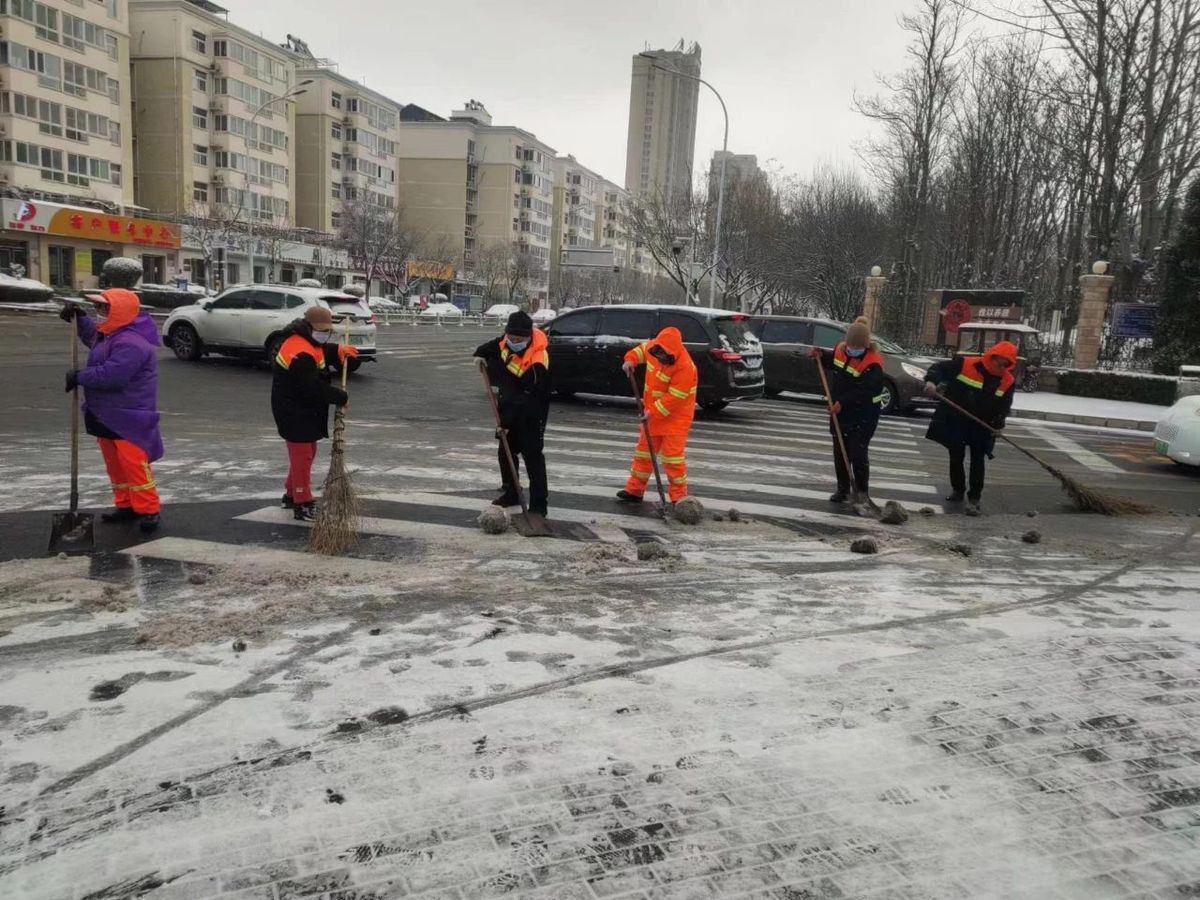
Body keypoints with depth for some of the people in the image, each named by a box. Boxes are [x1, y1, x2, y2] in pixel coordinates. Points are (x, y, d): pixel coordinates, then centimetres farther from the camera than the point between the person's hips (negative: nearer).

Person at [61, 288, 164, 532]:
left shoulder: (130, 344, -23)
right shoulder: (108, 334, 13)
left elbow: (111, 375, -30)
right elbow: (92, 333, 36)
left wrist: (79, 376, -16)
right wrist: (78, 318, 16)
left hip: (129, 417, -11)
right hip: (107, 415, 11)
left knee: (134, 462, -11)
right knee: (115, 463, 15)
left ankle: (149, 510, -5)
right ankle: (126, 505, 25)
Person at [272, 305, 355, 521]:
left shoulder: (307, 343, 7)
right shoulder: (300, 354, -26)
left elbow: (322, 352, 28)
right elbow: (314, 388, -28)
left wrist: (338, 350, 8)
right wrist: (341, 397, -18)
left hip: (303, 410, 11)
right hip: (294, 412, -11)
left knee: (306, 453, 21)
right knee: (302, 456, -6)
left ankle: (292, 495, 35)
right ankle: (303, 505, 1)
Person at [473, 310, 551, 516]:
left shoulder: (537, 362, -31)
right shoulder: (506, 340, -9)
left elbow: (527, 400, -30)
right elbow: (491, 347, 16)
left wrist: (507, 422, -28)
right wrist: (481, 354, -4)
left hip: (531, 413, -8)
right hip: (509, 406, 8)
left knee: (532, 455, -11)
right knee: (505, 452, 15)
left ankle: (539, 503, -6)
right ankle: (511, 493, 31)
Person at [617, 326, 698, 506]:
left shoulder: (684, 367, -27)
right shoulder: (653, 348, -6)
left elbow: (674, 398, -27)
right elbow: (642, 348, 19)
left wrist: (653, 412, -28)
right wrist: (631, 359, 0)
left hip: (675, 416, -7)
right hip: (652, 412, 7)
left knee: (673, 457, -10)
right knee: (643, 451, 13)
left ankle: (679, 497, -1)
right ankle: (635, 490, 23)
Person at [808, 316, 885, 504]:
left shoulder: (873, 363, -21)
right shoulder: (841, 349, 0)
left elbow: (864, 392, -26)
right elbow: (832, 361, 24)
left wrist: (843, 402, -29)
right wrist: (821, 355, 5)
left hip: (863, 415, -7)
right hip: (840, 412, 7)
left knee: (858, 453, -7)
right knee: (839, 452, 10)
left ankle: (861, 490, 7)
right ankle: (843, 488, 21)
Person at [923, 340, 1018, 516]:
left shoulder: (1008, 381, -4)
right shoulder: (965, 364, -14)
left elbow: (1004, 407, 0)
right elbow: (939, 368, -10)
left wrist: (998, 424, -15)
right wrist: (931, 381, -29)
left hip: (981, 427, 1)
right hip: (955, 421, -1)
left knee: (978, 462, -2)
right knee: (956, 457, 11)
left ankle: (974, 499, 3)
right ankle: (958, 489, 31)